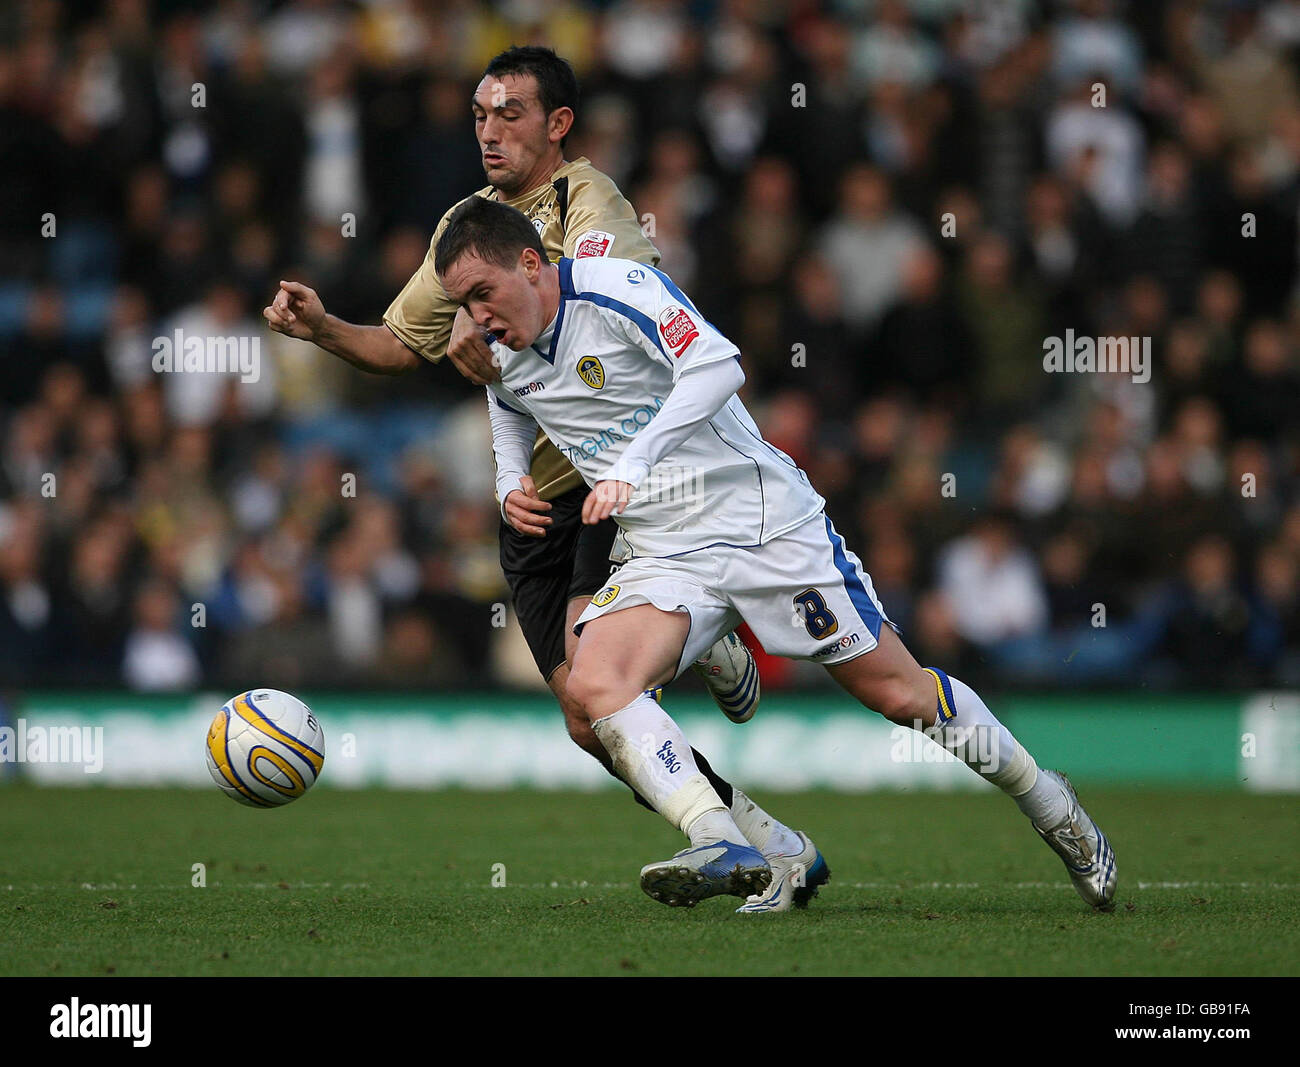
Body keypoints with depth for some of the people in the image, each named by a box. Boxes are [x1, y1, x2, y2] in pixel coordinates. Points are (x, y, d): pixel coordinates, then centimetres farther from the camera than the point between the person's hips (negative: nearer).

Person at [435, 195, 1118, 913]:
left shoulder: (617, 288, -16)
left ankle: (1048, 804, 21)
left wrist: (631, 468, -32)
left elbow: (718, 365, -28)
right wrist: (510, 485, 8)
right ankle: (722, 848, -33)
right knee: (593, 686, -24)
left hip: (763, 521, -6)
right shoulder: (502, 359, 5)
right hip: (661, 554, 6)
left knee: (899, 694, -1)